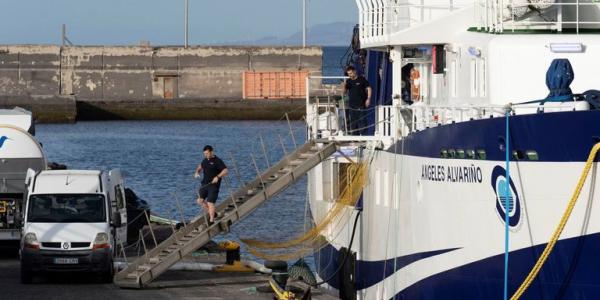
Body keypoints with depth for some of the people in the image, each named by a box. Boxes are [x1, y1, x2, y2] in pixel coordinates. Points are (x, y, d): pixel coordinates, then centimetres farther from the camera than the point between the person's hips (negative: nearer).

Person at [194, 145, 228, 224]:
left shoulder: (217, 161, -12)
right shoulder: (205, 160, 10)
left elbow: (225, 171, -18)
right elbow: (200, 166, 30)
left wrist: (217, 177, -31)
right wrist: (197, 172, 9)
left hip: (213, 185, -7)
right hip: (204, 184, 7)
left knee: (210, 203, -9)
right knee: (200, 201, 6)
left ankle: (211, 220, 0)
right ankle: (211, 213, 26)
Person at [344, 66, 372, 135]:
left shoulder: (362, 79, -2)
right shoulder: (348, 81, 10)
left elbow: (368, 88, -1)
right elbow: (344, 92, 6)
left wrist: (368, 99, -11)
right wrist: (344, 85, -14)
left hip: (361, 105, -5)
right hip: (352, 105, 5)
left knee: (362, 120, -6)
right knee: (353, 122, 6)